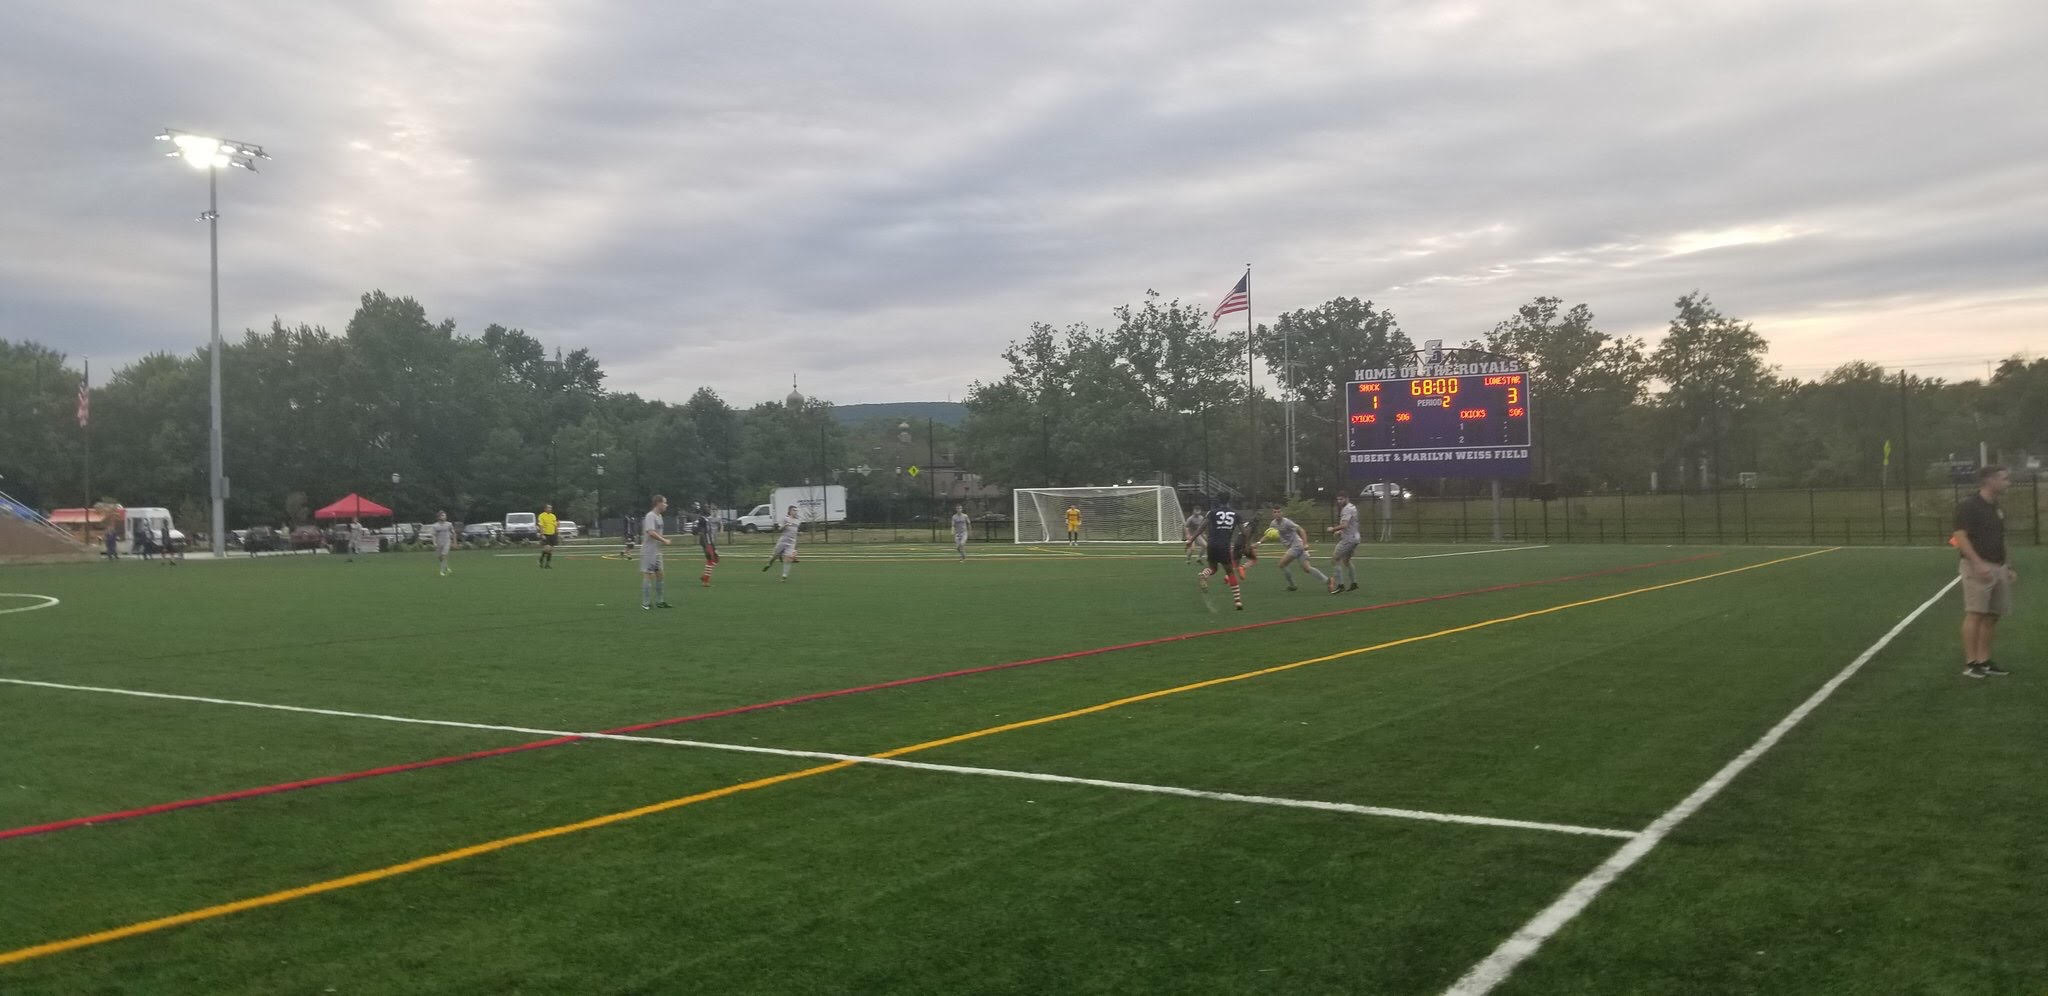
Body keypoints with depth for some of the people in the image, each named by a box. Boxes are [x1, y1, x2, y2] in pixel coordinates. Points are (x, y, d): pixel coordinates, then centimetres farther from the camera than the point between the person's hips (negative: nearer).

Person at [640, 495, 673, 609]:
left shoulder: (659, 516, 15)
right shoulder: (650, 516, -16)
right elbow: (651, 533, -27)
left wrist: (664, 539, 8)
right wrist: (664, 540, -18)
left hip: (657, 551, 10)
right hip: (649, 551, -9)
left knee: (659, 574, 11)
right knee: (648, 574, -6)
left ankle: (660, 601, 18)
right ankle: (645, 603, -1)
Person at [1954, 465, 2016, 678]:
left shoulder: (1997, 509, 17)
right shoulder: (1968, 506, -9)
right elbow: (1961, 537, -15)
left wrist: (2008, 567, 18)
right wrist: (1978, 564, -23)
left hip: (1998, 568, 8)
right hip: (1977, 568, -8)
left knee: (1992, 616, 7)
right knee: (1975, 614, -10)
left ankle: (1984, 661, 13)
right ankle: (1970, 663, -9)